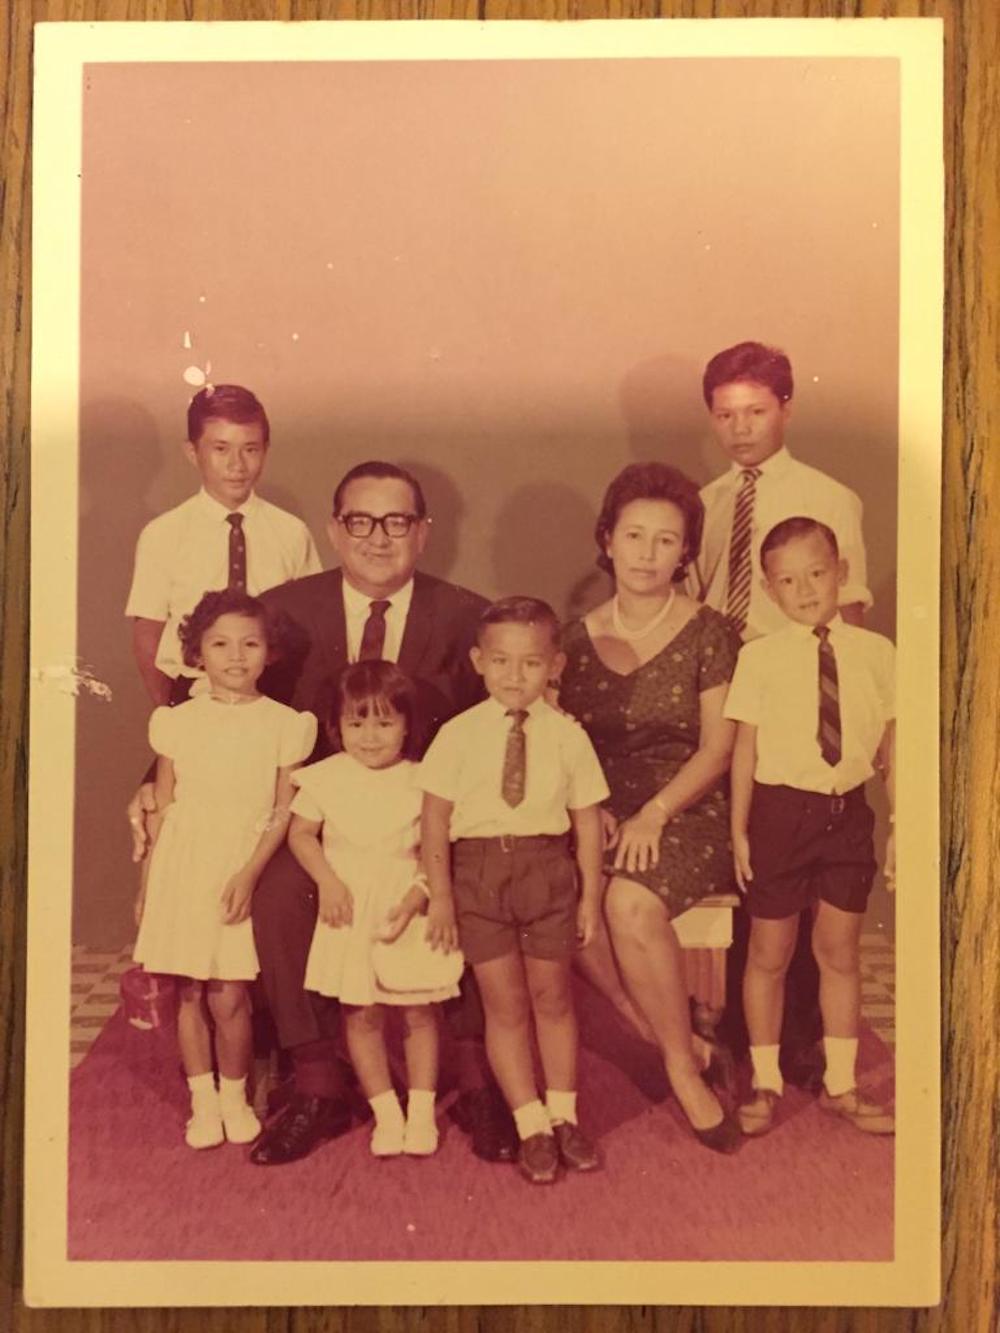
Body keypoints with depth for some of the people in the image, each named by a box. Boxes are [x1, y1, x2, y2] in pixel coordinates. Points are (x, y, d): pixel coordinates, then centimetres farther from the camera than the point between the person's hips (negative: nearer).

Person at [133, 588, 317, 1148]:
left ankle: (234, 1096, 20)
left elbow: (286, 814, -2)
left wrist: (250, 874, -12)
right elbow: (162, 810, 8)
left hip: (247, 867, -2)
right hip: (183, 867, 2)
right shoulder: (179, 722, 3)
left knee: (228, 997, -3)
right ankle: (203, 1100, 25)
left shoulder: (284, 724, -2)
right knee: (190, 992, 7)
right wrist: (147, 888, 9)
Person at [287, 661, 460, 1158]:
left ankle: (421, 1111, 20)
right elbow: (300, 833, 1)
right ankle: (386, 1112, 19)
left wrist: (413, 900, -16)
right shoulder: (326, 778, -1)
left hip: (407, 910, 0)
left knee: (419, 1011, 5)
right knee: (362, 1014, 5)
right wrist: (328, 882, -12)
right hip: (351, 911, 1)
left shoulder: (421, 782, -3)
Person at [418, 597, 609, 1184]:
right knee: (505, 1004, 6)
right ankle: (532, 1126, 19)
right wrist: (440, 895, -5)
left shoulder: (567, 735, -2)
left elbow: (587, 817, 2)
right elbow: (436, 818, -3)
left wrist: (590, 893, 3)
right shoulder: (459, 734, -4)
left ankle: (563, 1115, 30)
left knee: (552, 997, 13)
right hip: (478, 869, 0)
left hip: (547, 868, 1)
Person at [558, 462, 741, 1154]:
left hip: (686, 811, -3)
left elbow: (716, 750, -3)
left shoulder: (710, 633, 1)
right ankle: (682, 1051, -7)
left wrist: (653, 813, -16)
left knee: (631, 902, -33)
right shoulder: (579, 638, 11)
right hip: (598, 815, 3)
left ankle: (680, 1060, -9)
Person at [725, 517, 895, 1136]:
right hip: (782, 811, -2)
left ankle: (840, 1085, 31)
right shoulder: (760, 657, -6)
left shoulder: (876, 653, 0)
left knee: (840, 953, 14)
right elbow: (745, 748, -3)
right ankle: (766, 1084, 28)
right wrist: (739, 830, -3)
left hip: (848, 812, 2)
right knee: (769, 954, 10)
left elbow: (892, 745, 4)